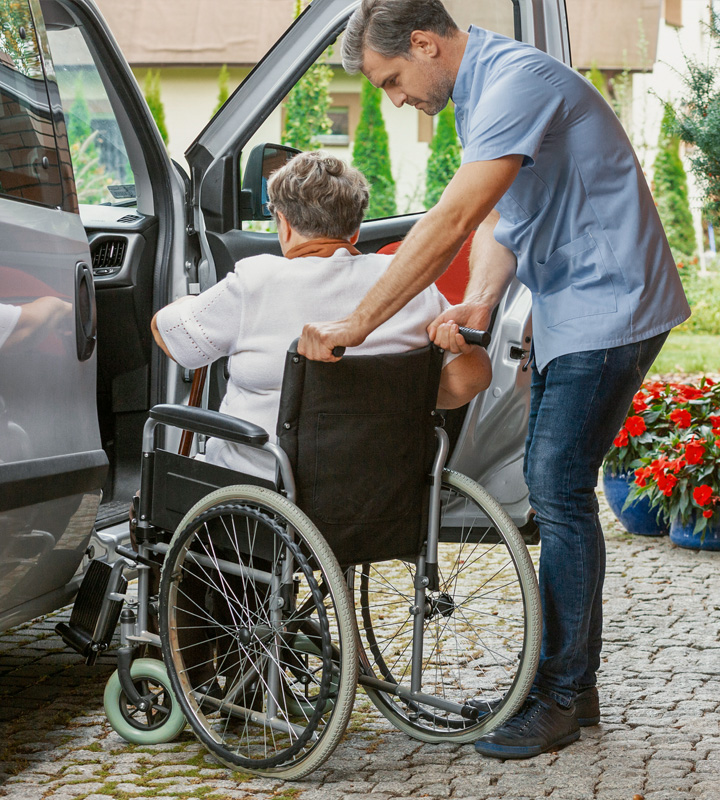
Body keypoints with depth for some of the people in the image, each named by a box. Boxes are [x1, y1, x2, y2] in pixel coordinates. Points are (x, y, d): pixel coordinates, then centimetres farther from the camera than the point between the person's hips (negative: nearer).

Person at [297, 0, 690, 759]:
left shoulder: (518, 82, -23)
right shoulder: (481, 92, 11)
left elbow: (450, 221, -31)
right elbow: (498, 220, 9)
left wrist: (356, 323, -31)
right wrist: (479, 300, -11)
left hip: (608, 307, -10)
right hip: (566, 310, 10)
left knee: (560, 493, -10)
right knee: (549, 486, 11)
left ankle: (561, 698, -1)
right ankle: (570, 679, 20)